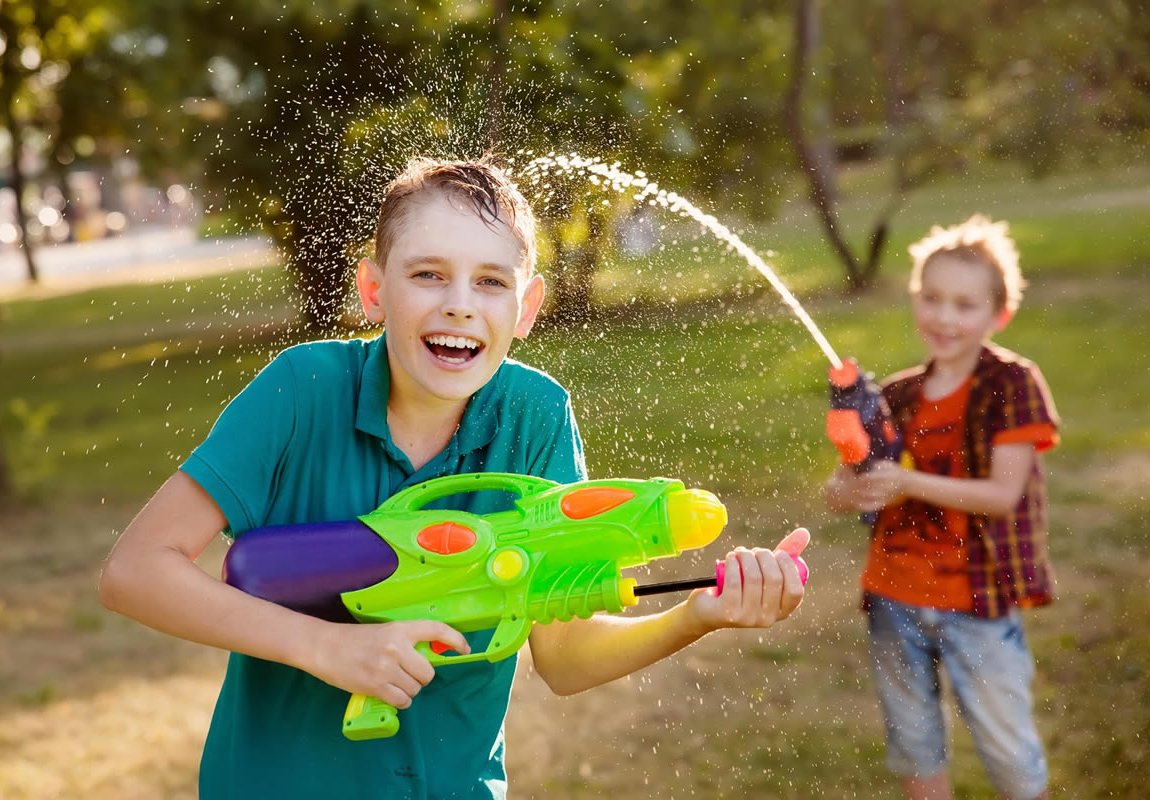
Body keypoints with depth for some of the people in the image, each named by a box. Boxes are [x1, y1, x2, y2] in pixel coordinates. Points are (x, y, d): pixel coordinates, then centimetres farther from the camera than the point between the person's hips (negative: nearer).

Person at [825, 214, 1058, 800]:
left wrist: (910, 483, -26)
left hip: (978, 602, -4)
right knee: (914, 751, 17)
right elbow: (836, 490, 4)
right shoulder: (896, 396, 4)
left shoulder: (1012, 384, -9)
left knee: (1009, 752, 6)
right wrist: (853, 490, -21)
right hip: (895, 600, 4)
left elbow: (1003, 494, -15)